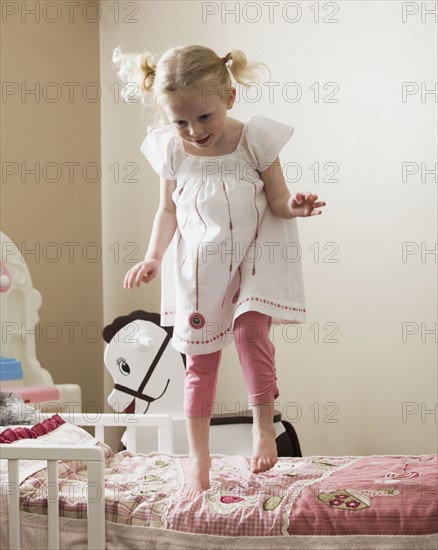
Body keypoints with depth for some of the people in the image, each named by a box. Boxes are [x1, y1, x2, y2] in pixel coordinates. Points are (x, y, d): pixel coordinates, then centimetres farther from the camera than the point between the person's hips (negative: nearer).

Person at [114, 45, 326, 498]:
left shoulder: (255, 139, -11)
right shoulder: (170, 150, -4)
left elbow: (276, 200, -4)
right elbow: (168, 211, 8)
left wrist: (293, 207, -27)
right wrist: (153, 257, -5)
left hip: (255, 255, -2)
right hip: (198, 264, 2)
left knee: (251, 326, -22)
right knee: (200, 358, 4)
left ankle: (263, 423, 1)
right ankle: (198, 457, 16)